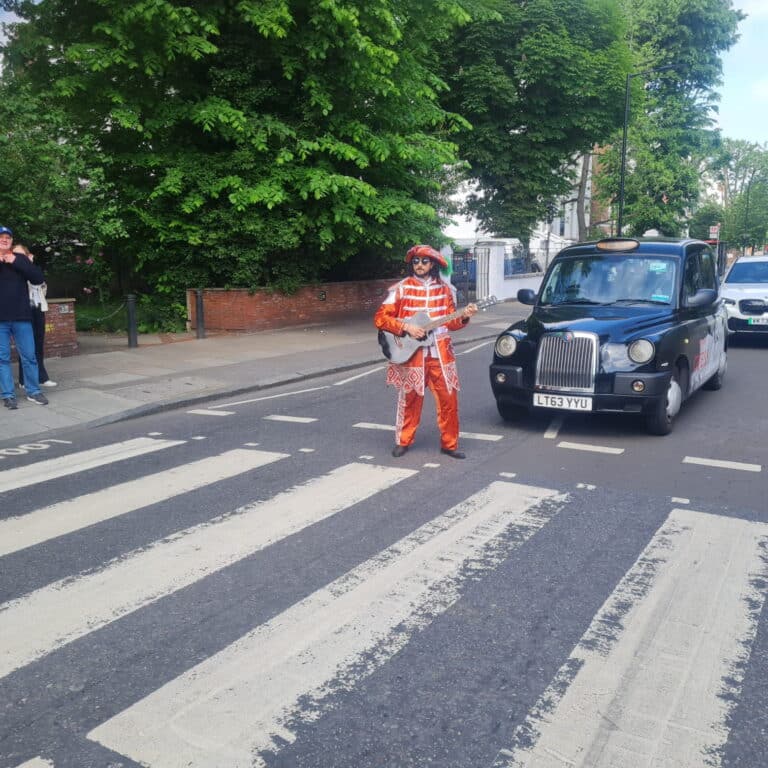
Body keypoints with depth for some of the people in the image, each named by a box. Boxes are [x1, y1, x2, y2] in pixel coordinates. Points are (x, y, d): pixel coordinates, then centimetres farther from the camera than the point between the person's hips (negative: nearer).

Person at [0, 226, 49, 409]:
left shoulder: (20, 258, 8)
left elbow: (39, 278, -4)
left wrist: (16, 262, -11)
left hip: (21, 317, 1)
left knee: (29, 356, 4)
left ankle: (33, 392, 14)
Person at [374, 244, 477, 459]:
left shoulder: (443, 289, 8)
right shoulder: (401, 289, -3)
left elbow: (449, 322, 11)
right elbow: (380, 318, -6)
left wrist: (463, 317, -8)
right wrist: (406, 327, -15)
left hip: (440, 354, 3)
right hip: (411, 354, -2)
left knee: (448, 398, 1)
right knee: (410, 399, 6)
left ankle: (449, 443, 14)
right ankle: (403, 441, 23)